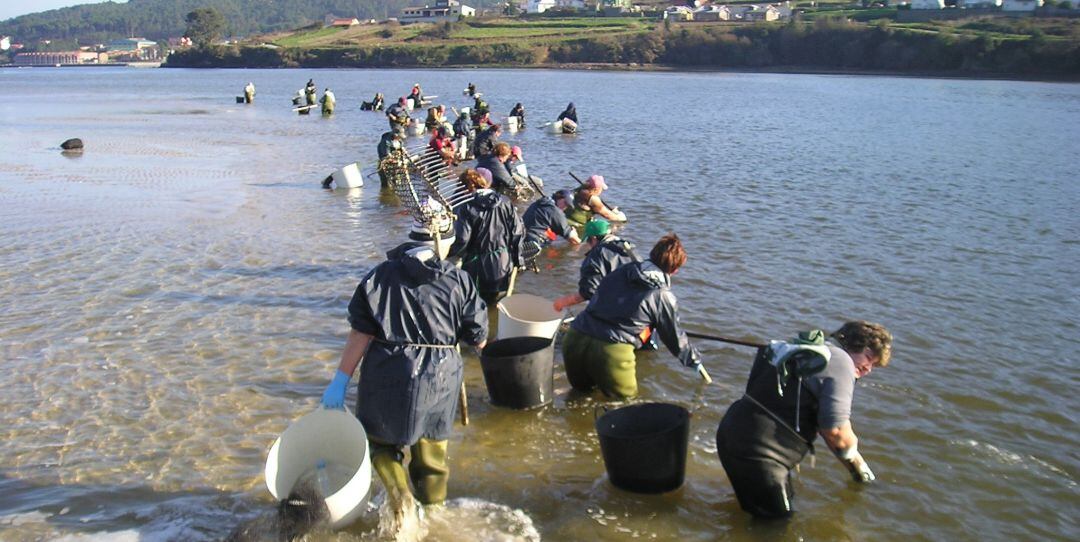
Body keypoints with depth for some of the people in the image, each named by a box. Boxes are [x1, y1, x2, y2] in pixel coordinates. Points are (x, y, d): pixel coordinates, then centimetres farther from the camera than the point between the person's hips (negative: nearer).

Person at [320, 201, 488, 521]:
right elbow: (479, 340, 1)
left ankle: (403, 502, 4)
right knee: (431, 455, 20)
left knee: (381, 440, 21)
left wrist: (340, 381, -2)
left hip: (386, 377, -1)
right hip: (439, 379, 1)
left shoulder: (380, 276, -3)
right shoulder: (459, 281, -3)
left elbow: (360, 334, -7)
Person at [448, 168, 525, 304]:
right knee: (497, 296, 22)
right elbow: (518, 231, -2)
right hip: (504, 264, 3)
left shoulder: (467, 208, -16)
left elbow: (462, 241, -19)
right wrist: (516, 258, 10)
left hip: (478, 268, -3)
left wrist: (450, 252, 1)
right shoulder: (505, 202, -4)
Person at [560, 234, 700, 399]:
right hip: (611, 350, -6)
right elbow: (676, 338, 17)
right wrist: (694, 361, 38)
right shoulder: (664, 297, 4)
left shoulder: (621, 272, 16)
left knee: (582, 389, 35)